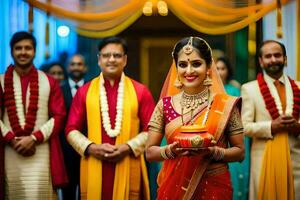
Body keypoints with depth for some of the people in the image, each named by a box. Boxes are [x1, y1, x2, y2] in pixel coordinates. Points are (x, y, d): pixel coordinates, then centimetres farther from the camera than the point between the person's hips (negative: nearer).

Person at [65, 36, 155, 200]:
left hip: (128, 169, 0)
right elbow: (71, 129, 6)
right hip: (94, 169, 1)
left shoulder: (140, 91, 4)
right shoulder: (84, 91, 6)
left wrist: (128, 147, -12)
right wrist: (91, 147, -10)